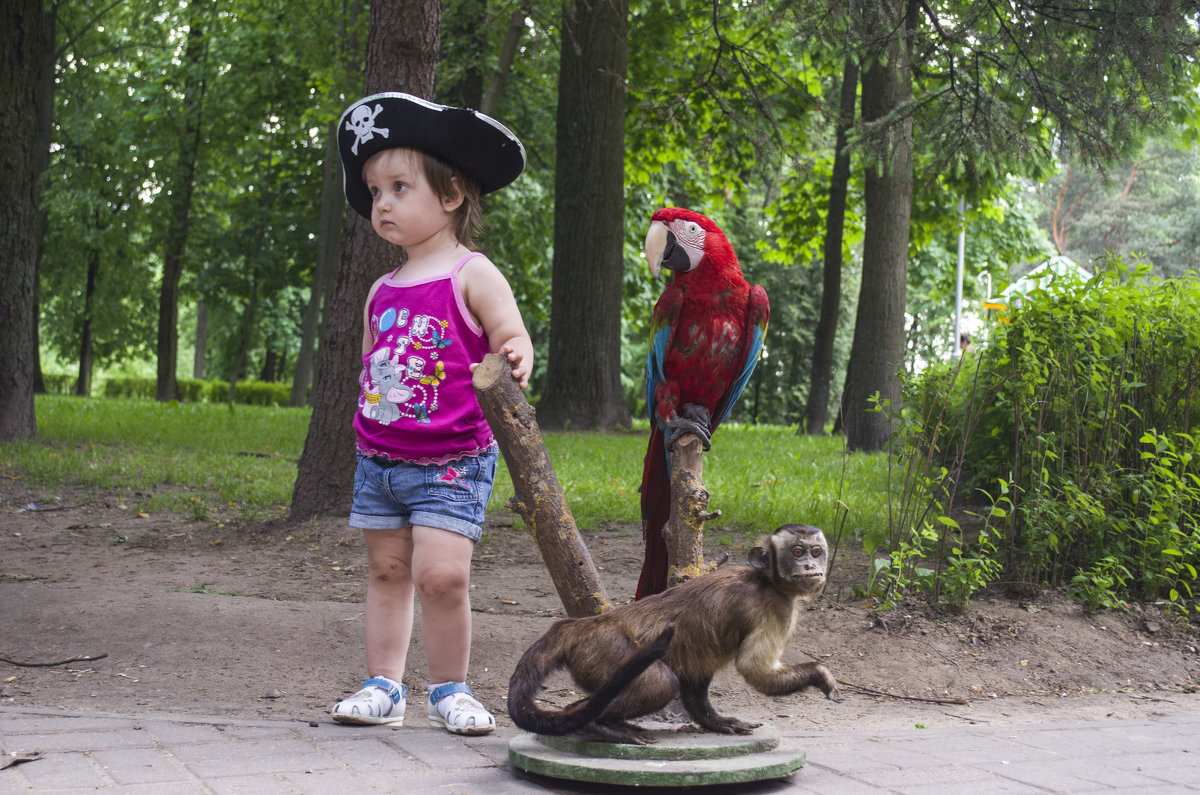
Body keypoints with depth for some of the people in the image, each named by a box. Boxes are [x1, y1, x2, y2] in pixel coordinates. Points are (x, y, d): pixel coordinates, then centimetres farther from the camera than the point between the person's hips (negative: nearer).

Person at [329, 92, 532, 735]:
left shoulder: (472, 274, -6)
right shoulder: (382, 291, 10)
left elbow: (513, 338, -11)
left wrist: (514, 360, -33)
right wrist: (368, 429, 15)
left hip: (451, 462, -6)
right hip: (379, 458, 6)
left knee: (441, 573, -13)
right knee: (386, 570, 9)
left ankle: (450, 689, 5)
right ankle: (383, 686, 19)